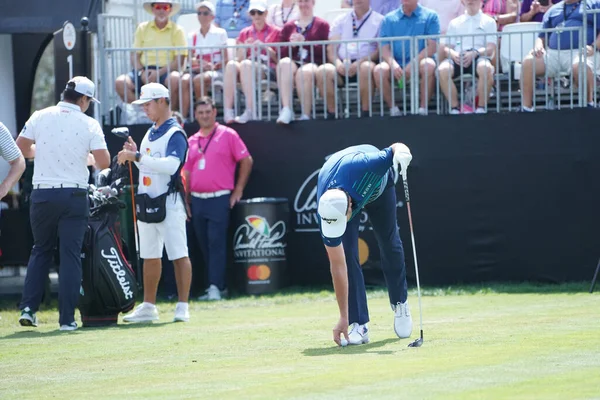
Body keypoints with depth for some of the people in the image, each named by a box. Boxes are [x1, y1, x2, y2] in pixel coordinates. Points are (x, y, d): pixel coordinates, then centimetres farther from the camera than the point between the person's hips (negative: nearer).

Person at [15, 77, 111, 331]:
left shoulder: (40, 117, 0)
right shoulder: (89, 124, -5)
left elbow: (20, 147, 6)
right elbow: (104, 162, -10)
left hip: (42, 194, 2)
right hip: (74, 197, -2)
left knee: (41, 250, 17)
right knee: (71, 255, 2)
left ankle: (28, 307, 7)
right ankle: (67, 318, 0)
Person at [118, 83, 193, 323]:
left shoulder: (175, 134, -10)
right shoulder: (150, 134, 17)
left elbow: (170, 165, -26)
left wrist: (138, 157, -28)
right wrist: (134, 153, 6)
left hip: (168, 202, -9)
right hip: (146, 201, 9)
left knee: (179, 254, -9)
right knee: (150, 256, 13)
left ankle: (183, 307, -9)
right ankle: (148, 307, 19)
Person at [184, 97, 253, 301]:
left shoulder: (227, 135, 0)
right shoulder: (192, 141, 14)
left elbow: (246, 161, 1)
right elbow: (187, 173, 18)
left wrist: (238, 191, -2)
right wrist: (186, 199, 11)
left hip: (219, 198, -6)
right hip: (197, 200, 6)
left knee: (217, 243, -11)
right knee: (204, 245, 8)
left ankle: (215, 287, -15)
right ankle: (218, 284, 17)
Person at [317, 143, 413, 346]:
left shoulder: (362, 167, -48)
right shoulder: (326, 213, -38)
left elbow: (397, 148, -31)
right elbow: (338, 266, -31)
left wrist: (400, 152, -58)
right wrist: (343, 318, -30)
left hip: (377, 184, 1)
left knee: (389, 243, 10)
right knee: (347, 253, -16)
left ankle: (400, 303, 33)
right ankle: (358, 324, -10)